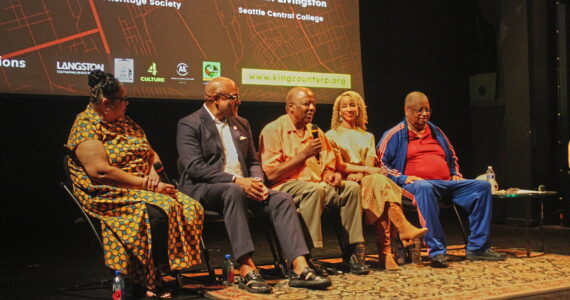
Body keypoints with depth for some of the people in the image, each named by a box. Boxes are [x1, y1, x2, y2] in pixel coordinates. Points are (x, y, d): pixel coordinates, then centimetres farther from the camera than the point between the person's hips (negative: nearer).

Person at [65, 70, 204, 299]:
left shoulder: (125, 123, 18)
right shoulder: (85, 127, -8)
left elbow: (152, 154, 21)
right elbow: (101, 172, -20)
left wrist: (153, 172, -4)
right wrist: (146, 185, -20)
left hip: (144, 190, 8)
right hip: (111, 196, -8)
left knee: (191, 208, -16)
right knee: (157, 212, -33)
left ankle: (174, 267, -12)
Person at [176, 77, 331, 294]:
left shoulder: (241, 124, 19)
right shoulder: (189, 124, -3)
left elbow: (253, 162, 19)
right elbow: (194, 167, -14)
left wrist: (257, 182, -5)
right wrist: (235, 180, -23)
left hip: (242, 186, 6)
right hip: (203, 190, -6)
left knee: (282, 199, -19)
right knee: (234, 192, -39)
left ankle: (299, 269, -30)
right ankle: (246, 270, -41)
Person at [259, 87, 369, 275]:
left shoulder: (315, 132, 20)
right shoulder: (273, 130, -2)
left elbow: (329, 165, 23)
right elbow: (271, 174, -12)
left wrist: (330, 174, -2)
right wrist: (303, 155, -12)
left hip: (317, 185, 7)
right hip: (286, 187, -7)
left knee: (352, 188, -16)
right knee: (315, 190, -36)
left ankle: (353, 251, -13)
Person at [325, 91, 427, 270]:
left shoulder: (367, 137, 24)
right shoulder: (332, 135, 11)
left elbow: (370, 164, 8)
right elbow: (339, 165, -2)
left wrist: (359, 174, -16)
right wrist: (366, 170, -15)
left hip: (365, 181, 3)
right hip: (346, 183, -3)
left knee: (376, 182, -35)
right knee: (380, 181, -34)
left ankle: (384, 252, -43)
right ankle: (404, 228, -44)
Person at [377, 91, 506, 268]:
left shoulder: (436, 132, 26)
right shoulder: (395, 135, 6)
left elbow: (452, 157, 37)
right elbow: (381, 163, -2)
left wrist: (456, 175, 17)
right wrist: (402, 178, -14)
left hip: (447, 183, 7)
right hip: (416, 183, -6)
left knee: (482, 186, -10)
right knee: (424, 187, -43)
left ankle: (477, 248, -12)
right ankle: (436, 251, -43)